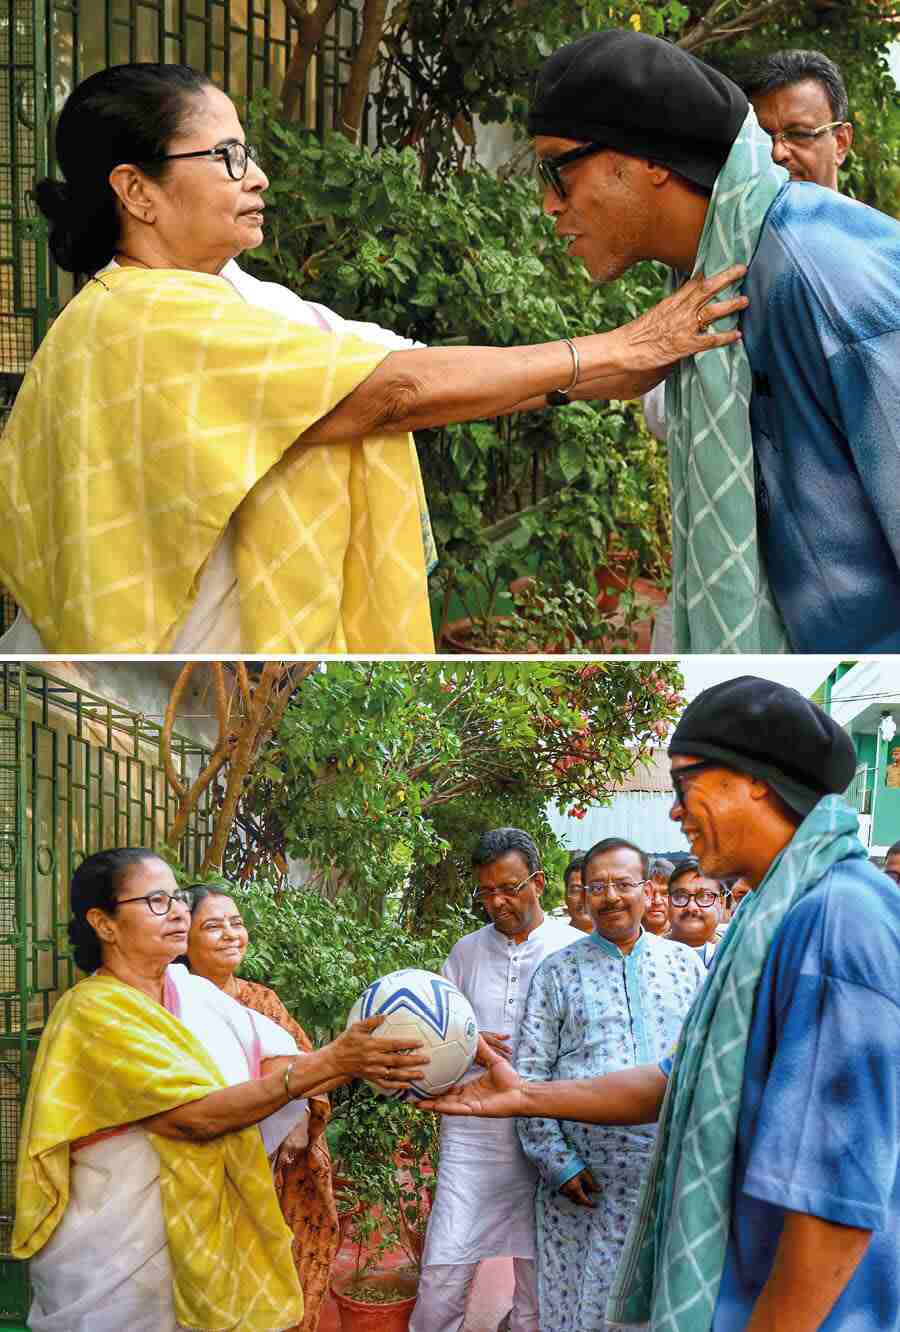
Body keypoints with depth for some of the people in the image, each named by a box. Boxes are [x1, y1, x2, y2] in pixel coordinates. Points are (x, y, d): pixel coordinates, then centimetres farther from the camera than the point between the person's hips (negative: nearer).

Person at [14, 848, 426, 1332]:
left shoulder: (196, 992, 6)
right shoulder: (95, 1013, -17)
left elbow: (275, 1063, -3)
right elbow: (196, 1116, -26)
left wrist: (357, 1062, -22)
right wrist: (330, 1062, -30)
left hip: (213, 1246, 6)